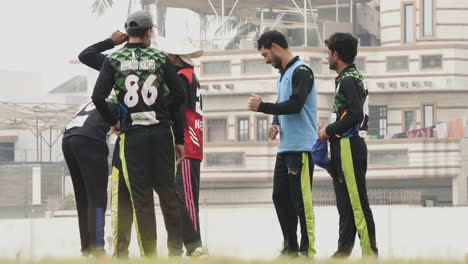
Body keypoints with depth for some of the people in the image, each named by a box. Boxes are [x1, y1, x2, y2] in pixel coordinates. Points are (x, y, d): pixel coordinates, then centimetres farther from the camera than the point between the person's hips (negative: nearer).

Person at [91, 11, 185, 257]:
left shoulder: (113, 60, 2)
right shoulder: (160, 58, 4)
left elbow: (98, 96, -7)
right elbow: (178, 94, 0)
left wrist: (112, 121, 7)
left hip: (131, 135, -1)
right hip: (162, 133, 1)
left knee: (141, 197, 1)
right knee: (168, 192, 8)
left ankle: (149, 253, 0)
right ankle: (175, 248, 8)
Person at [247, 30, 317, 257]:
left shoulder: (301, 72, -10)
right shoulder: (283, 74, 19)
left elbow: (295, 105, -21)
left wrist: (262, 107, -15)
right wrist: (275, 125, 4)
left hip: (301, 149, -10)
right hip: (285, 148, 10)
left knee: (301, 201, -8)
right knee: (280, 197, 11)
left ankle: (307, 250, -5)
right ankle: (290, 247, 19)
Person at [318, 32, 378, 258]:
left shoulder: (349, 80, -12)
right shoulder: (351, 78, 19)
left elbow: (355, 114, -22)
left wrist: (329, 130, -11)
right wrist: (331, 131, 11)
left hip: (349, 146, -10)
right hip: (344, 146, 10)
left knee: (357, 202, -11)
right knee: (345, 203, 13)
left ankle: (370, 252, -11)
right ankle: (343, 250, 18)